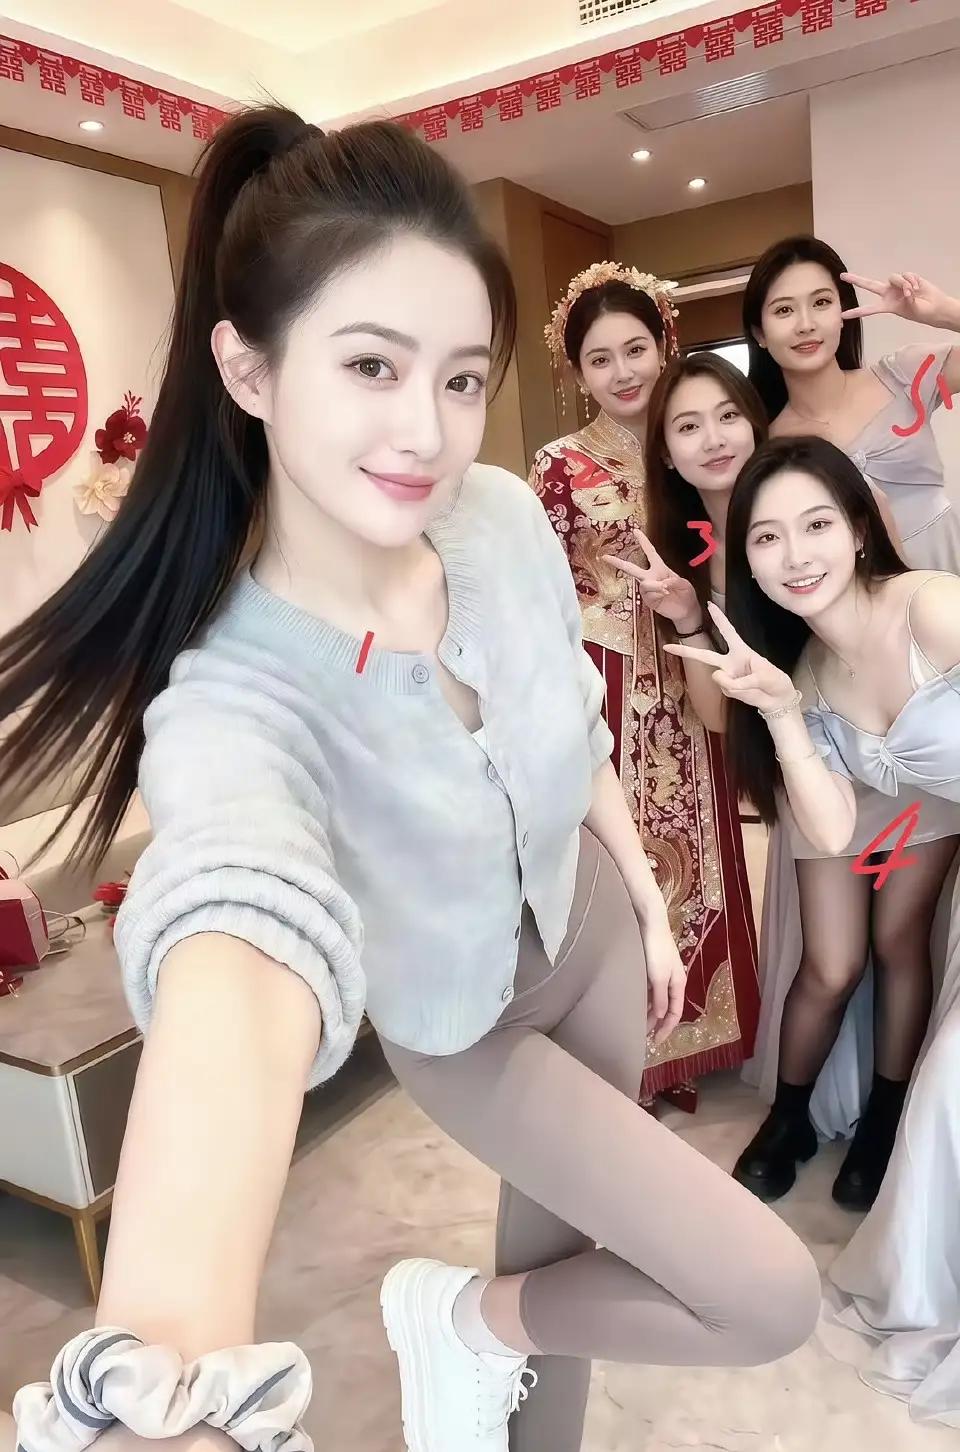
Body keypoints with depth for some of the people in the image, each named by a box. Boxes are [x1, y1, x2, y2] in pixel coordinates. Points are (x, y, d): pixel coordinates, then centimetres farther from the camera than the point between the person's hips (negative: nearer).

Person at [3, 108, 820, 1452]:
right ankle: (461, 1316, 24)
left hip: (590, 932, 5)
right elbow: (241, 940, -57)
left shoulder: (507, 515, -18)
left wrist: (647, 899, 9)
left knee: (568, 1240, 25)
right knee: (773, 1301, 2)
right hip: (471, 1027, -5)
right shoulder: (235, 694, -36)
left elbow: (573, 727, -1)